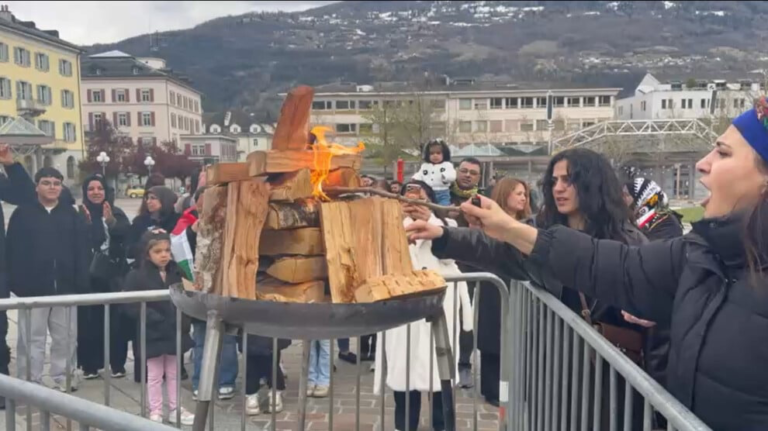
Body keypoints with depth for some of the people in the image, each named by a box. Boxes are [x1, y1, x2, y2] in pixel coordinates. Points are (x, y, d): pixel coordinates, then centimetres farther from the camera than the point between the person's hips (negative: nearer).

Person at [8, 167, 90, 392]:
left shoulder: (72, 215, 7)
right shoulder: (22, 214, 2)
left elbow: (83, 252, 2)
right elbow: (14, 252, -2)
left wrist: (81, 284, -6)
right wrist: (18, 284, -10)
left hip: (65, 288, 2)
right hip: (33, 289, -2)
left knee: (65, 339, 9)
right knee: (32, 339, 4)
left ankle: (63, 380, 21)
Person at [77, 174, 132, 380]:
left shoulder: (117, 213, 9)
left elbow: (127, 236, -7)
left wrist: (111, 221, -21)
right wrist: (85, 223, -20)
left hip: (114, 275, 1)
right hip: (90, 276, -1)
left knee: (116, 320, -1)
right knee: (90, 321, -2)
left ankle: (118, 363, 10)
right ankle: (90, 365, 10)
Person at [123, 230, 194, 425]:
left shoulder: (175, 273, 2)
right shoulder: (136, 276, -12)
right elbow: (132, 307, -17)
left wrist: (184, 320, -7)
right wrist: (158, 319, -22)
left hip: (174, 331, 4)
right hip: (153, 334, -4)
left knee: (174, 373, 15)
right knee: (155, 375, 9)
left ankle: (175, 409, 26)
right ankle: (155, 411, 21)